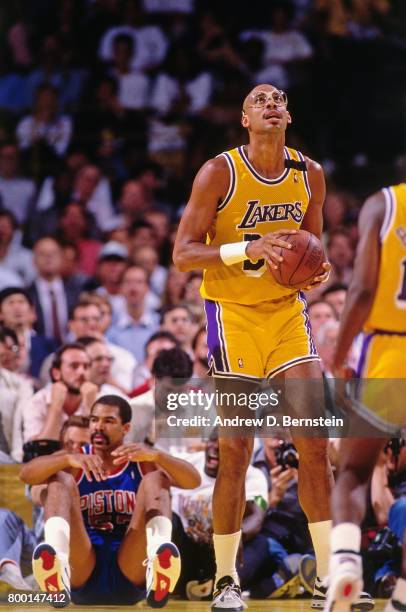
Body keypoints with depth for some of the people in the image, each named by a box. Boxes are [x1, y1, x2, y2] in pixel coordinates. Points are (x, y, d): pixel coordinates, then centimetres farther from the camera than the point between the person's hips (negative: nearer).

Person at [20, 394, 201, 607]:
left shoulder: (143, 462, 12)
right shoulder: (72, 463, 12)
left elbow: (193, 481, -7)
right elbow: (26, 474, -9)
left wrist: (154, 455, -26)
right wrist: (70, 459, -29)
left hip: (131, 577, 0)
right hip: (82, 578, 0)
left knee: (155, 478, -12)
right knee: (61, 480, -14)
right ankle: (56, 561, -46)